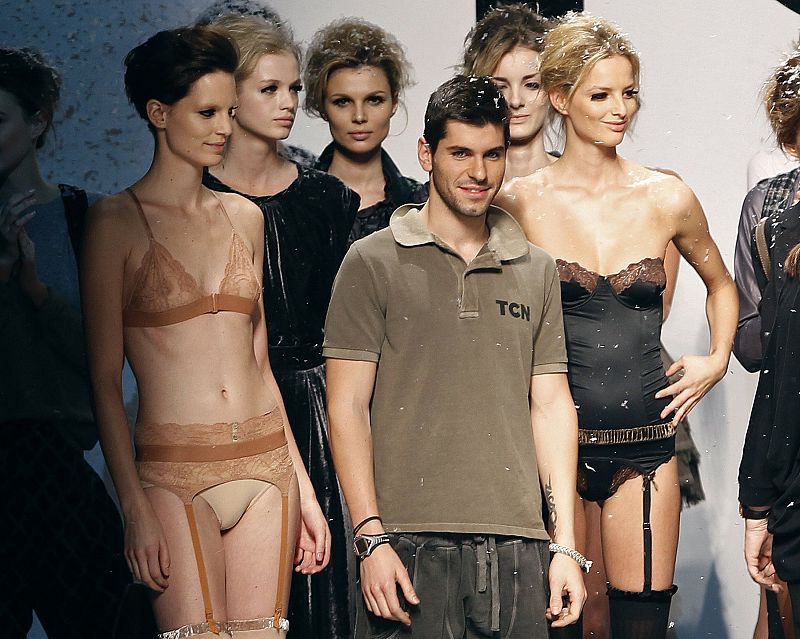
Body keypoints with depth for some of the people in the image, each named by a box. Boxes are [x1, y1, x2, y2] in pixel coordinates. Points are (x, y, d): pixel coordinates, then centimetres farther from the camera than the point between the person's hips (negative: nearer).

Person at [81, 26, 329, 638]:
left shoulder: (244, 216, 13)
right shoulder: (117, 220, -2)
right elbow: (105, 379, -5)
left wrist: (302, 487, 14)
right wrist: (135, 507, -12)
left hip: (267, 470, 5)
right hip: (175, 473, -4)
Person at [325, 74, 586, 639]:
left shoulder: (537, 271, 13)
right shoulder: (373, 263, 2)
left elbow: (551, 406, 11)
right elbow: (347, 407, -2)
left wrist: (566, 544, 5)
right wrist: (372, 538, -10)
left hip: (517, 544, 3)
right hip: (409, 542, -3)